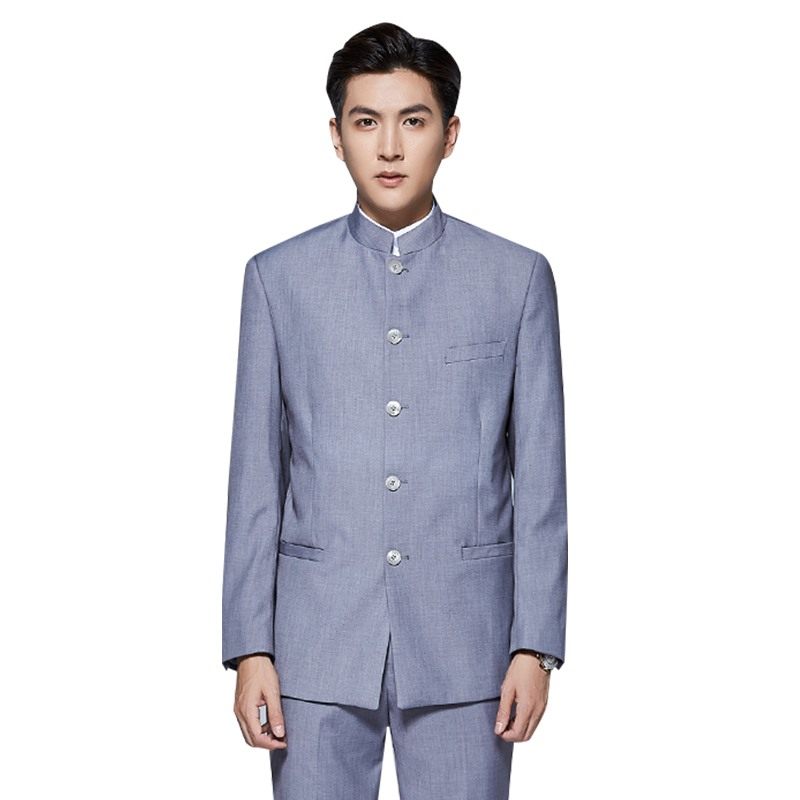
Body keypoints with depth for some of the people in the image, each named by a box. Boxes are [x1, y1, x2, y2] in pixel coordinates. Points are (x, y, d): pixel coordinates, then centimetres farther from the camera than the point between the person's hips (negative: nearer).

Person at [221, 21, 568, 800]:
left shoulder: (517, 277, 3)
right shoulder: (278, 276, 5)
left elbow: (540, 474, 2)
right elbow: (256, 475, 4)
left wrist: (536, 646, -2)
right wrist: (249, 647, -1)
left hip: (463, 645, 0)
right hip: (318, 646, 1)